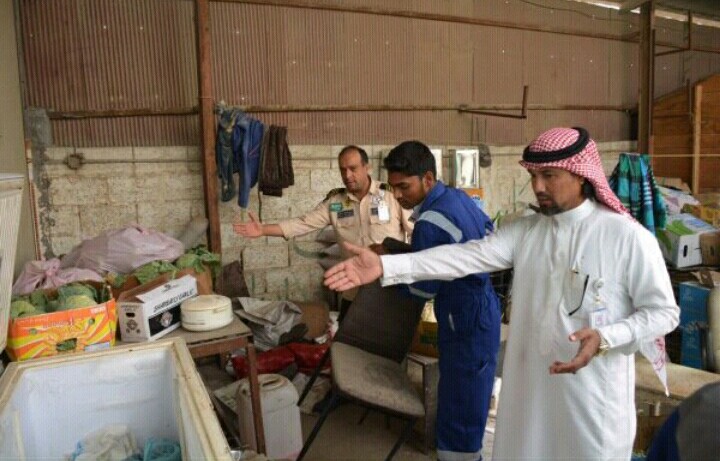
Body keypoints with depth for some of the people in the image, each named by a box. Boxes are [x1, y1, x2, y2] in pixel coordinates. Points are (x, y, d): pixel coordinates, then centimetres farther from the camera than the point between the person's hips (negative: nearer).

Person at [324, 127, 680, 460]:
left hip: (595, 393, -4)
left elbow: (664, 311, -6)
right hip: (530, 383, 4)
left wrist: (605, 338, -24)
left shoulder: (628, 237, -12)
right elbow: (467, 256, -11)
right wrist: (386, 265, -22)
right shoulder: (525, 231, 0)